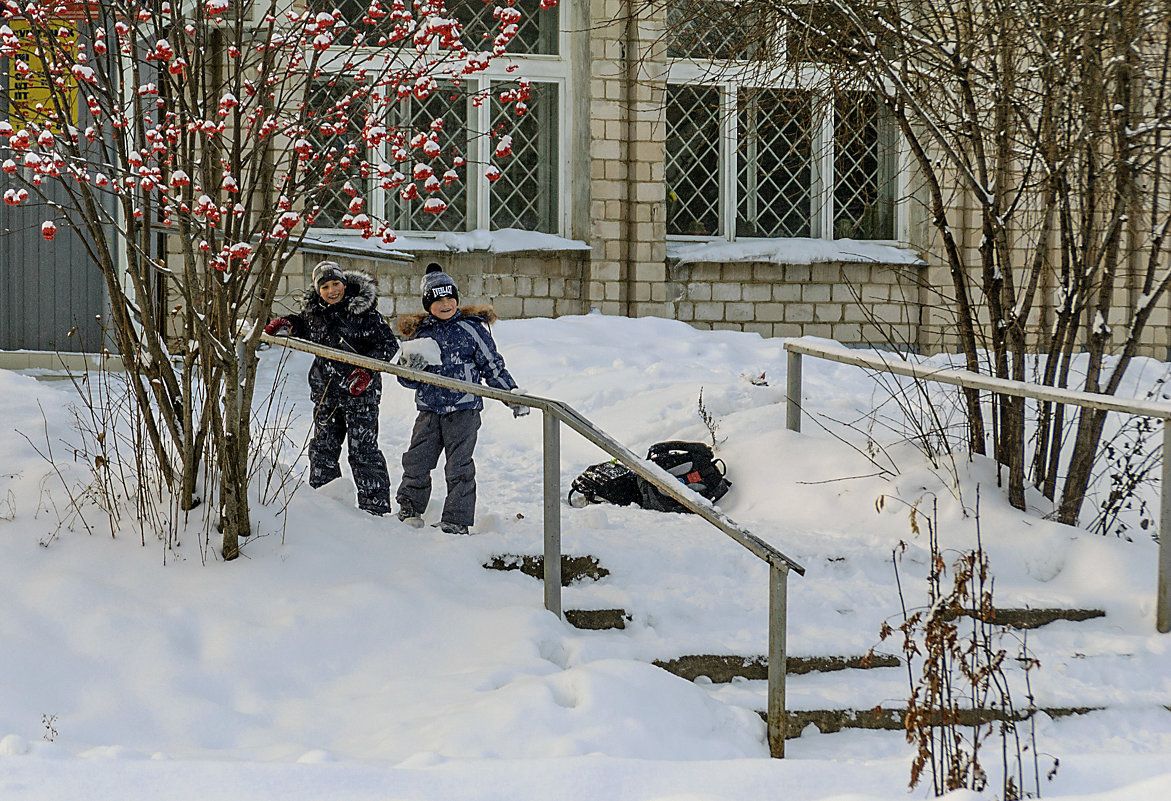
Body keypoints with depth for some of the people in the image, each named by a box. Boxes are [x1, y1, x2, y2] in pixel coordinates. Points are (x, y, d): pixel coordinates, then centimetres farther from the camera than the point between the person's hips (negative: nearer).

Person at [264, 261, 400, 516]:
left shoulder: (363, 311, -11)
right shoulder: (314, 311, 6)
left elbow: (388, 344, -9)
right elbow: (304, 326, 30)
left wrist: (367, 370, -20)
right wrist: (287, 324, 8)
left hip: (360, 392, -6)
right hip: (326, 392, 6)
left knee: (363, 451, -7)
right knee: (322, 449, 12)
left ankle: (375, 507, 0)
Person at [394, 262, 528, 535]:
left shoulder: (472, 328, 0)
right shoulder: (421, 334, 10)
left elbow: (493, 366, 5)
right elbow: (407, 380, 13)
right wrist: (412, 368, -10)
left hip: (463, 409, -4)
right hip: (429, 409, 4)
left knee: (459, 466, -5)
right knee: (416, 461, 4)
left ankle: (457, 520, 0)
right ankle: (409, 509, 23)